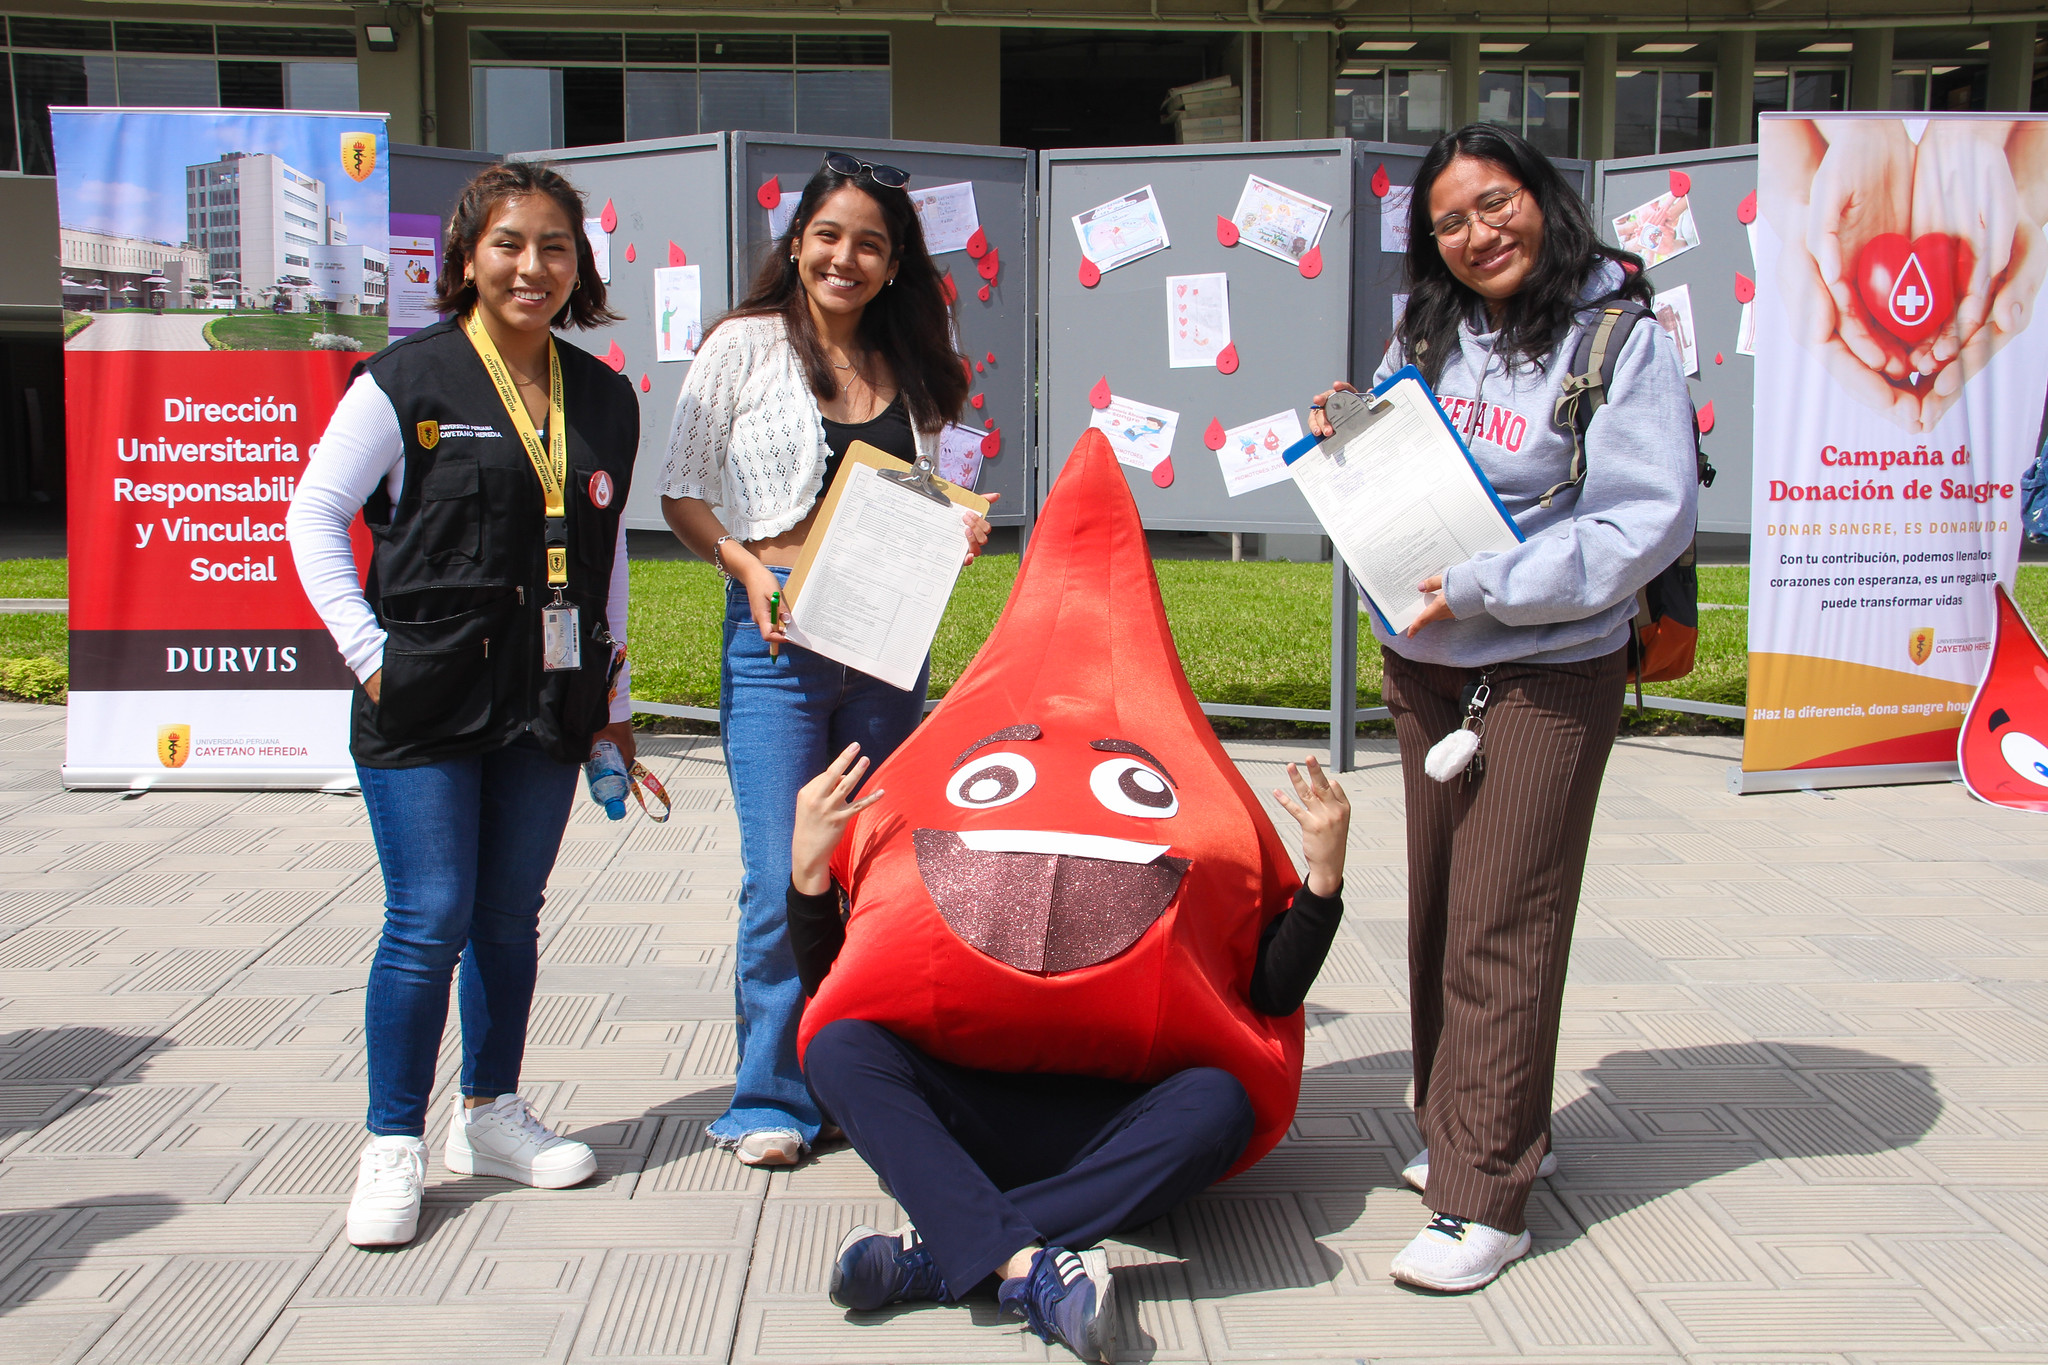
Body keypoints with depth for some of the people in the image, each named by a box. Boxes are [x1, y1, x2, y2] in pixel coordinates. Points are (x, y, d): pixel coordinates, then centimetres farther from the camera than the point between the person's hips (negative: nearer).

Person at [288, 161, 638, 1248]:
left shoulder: (604, 400, 10)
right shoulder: (409, 380, -4)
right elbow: (314, 514, -1)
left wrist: (612, 699, 16)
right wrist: (367, 650, -9)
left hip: (547, 701, 5)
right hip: (425, 701, -4)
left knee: (511, 917, 12)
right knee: (428, 919, -5)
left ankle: (490, 1115, 27)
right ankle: (393, 1146, 9)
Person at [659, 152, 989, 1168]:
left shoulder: (906, 368, 13)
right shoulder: (746, 345, 0)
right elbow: (681, 493, 0)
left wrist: (954, 532, -1)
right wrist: (750, 569, -15)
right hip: (777, 633, -4)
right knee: (784, 878, -5)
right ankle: (771, 1100, 10)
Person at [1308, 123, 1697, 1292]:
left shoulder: (1622, 341, -9)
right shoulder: (1425, 342, 10)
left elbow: (1652, 519, -16)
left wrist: (1486, 586, -20)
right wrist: (1340, 443, -1)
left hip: (1549, 674, -6)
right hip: (1423, 667, 6)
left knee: (1503, 926, -7)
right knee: (1440, 910, 12)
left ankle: (1485, 1198, 0)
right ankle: (1484, 1129, 30)